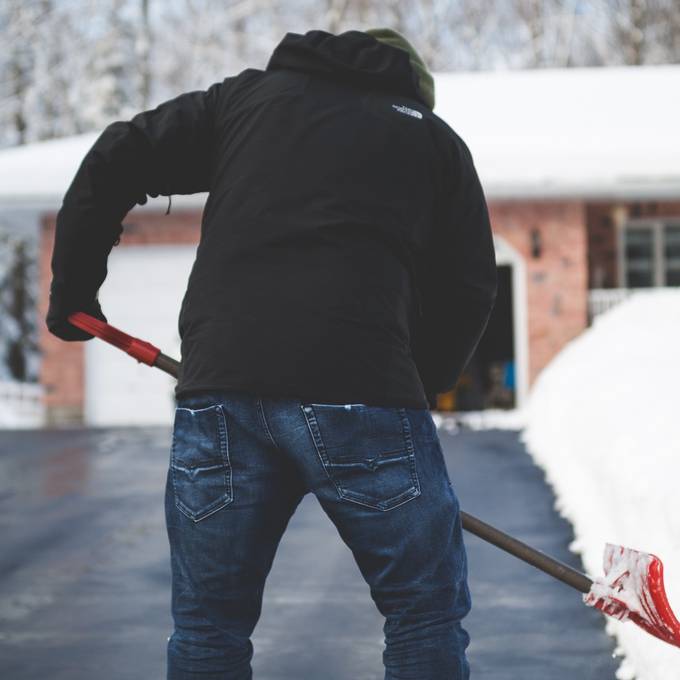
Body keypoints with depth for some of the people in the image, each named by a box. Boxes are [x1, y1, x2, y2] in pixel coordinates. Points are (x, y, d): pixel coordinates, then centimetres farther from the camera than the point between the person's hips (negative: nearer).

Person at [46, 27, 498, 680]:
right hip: (362, 387, -2)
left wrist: (73, 290, 25)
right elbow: (467, 289, 13)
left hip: (219, 387, 2)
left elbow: (113, 162, 16)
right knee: (426, 614, 10)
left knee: (207, 626, 13)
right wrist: (418, 390, 23)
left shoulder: (247, 95, 23)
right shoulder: (434, 137, 20)